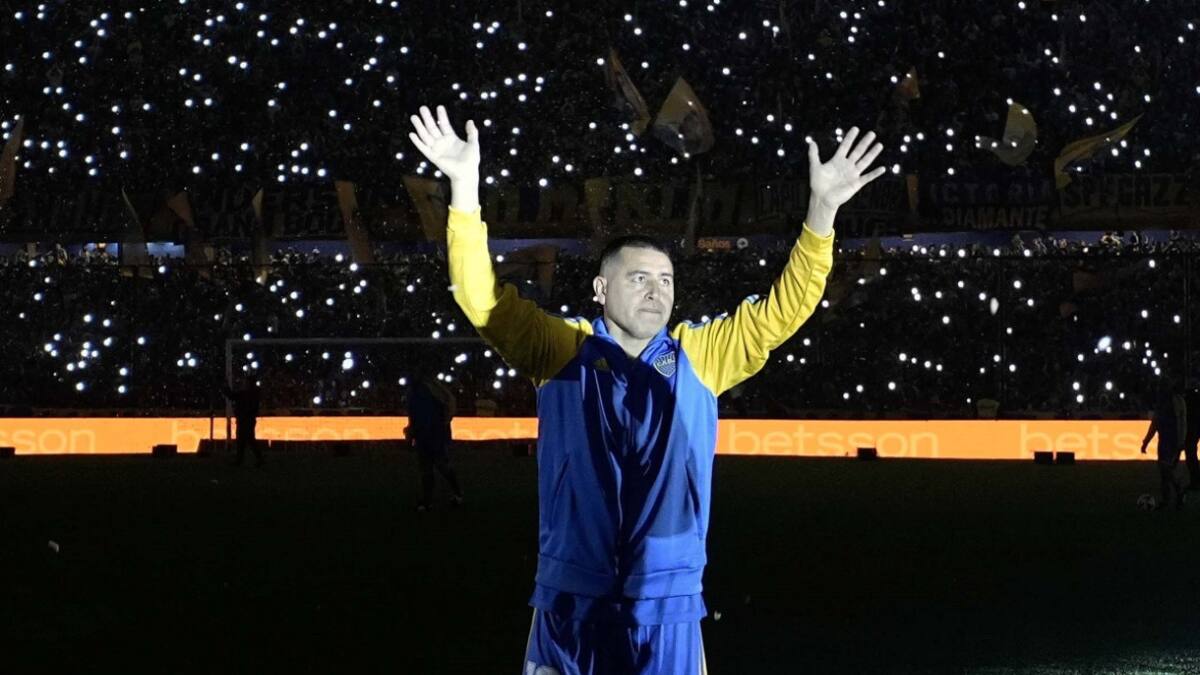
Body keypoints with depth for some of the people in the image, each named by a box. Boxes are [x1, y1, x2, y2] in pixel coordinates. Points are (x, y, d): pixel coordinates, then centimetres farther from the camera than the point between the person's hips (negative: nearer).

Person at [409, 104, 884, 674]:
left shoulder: (699, 357, 7)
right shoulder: (563, 350, 4)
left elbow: (786, 307, 5)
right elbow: (481, 296, 0)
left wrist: (822, 208, -5)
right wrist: (465, 184, -9)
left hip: (667, 603, 1)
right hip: (570, 599, -1)